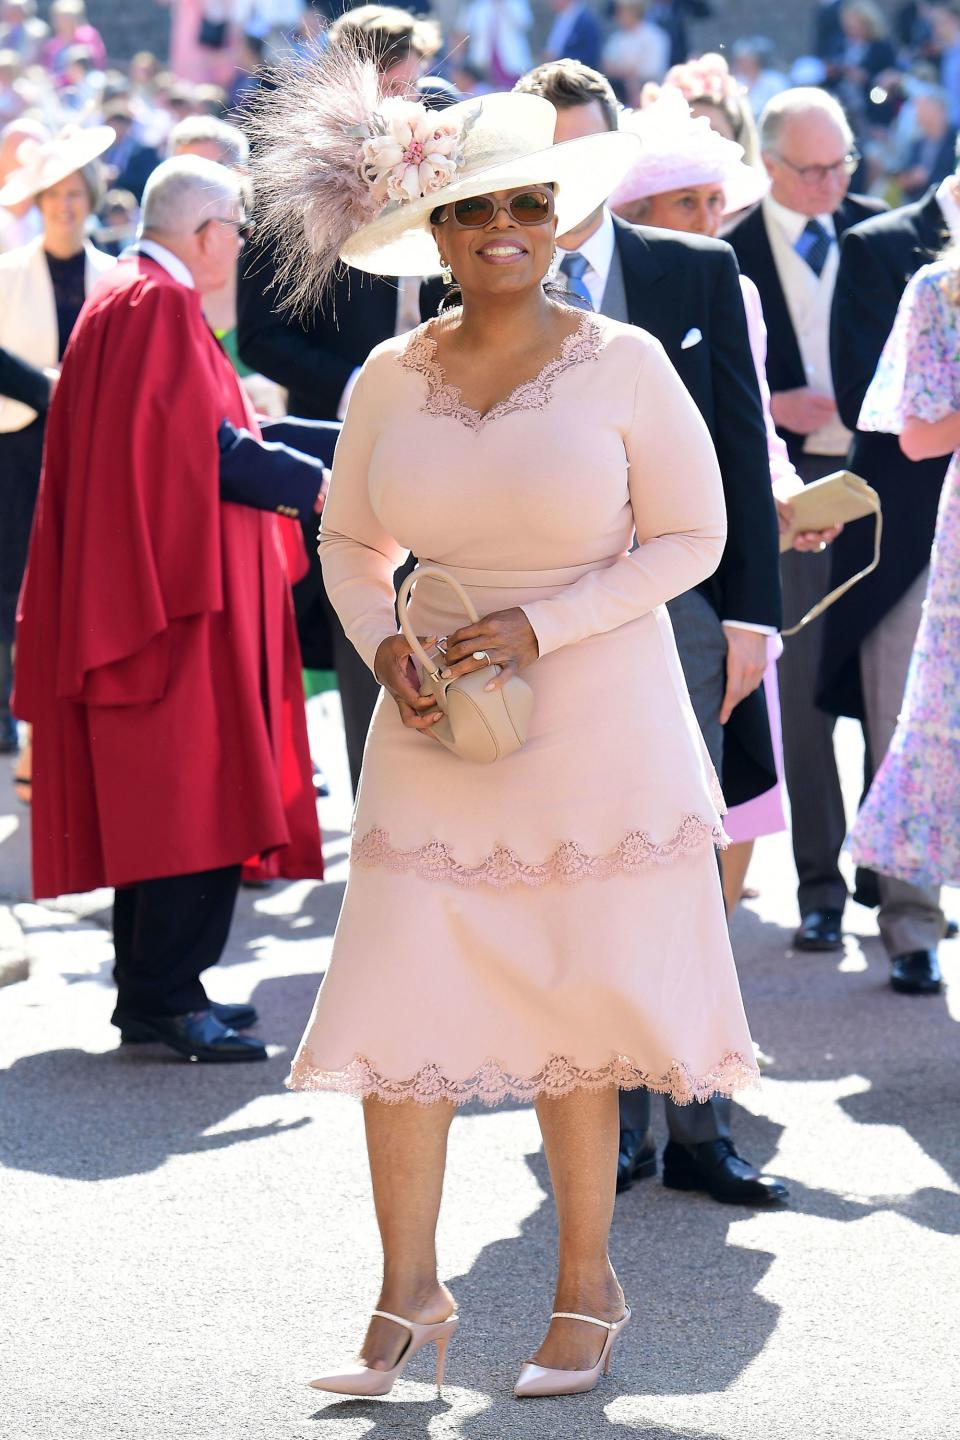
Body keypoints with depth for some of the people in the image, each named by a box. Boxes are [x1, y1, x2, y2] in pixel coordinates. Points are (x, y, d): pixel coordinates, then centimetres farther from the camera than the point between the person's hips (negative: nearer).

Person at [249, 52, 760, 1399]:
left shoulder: (621, 365, -9)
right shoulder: (390, 378, 1)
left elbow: (690, 537, -6)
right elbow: (349, 542, 13)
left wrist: (539, 627, -15)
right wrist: (383, 647, -6)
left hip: (595, 738, -3)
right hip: (438, 733, 3)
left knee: (569, 1016, 3)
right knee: (399, 999, -3)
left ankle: (587, 1287, 20)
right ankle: (410, 1293, 10)